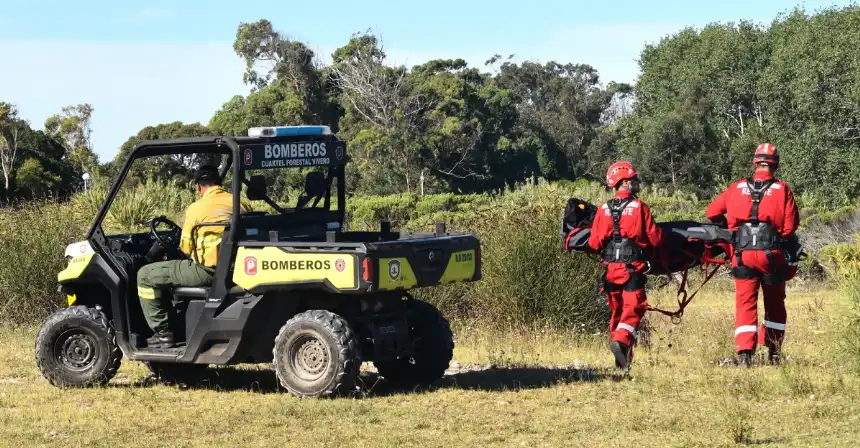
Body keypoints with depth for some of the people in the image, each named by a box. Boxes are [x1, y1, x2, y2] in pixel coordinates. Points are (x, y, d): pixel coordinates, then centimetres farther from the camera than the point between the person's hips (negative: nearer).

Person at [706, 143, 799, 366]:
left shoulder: (737, 188, 5)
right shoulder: (782, 190, -1)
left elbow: (712, 212, 11)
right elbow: (790, 226, -5)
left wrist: (728, 228, 27)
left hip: (743, 254, 1)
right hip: (772, 255, -1)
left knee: (745, 303, 3)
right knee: (775, 304, 16)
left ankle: (745, 352, -12)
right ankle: (773, 353, 21)